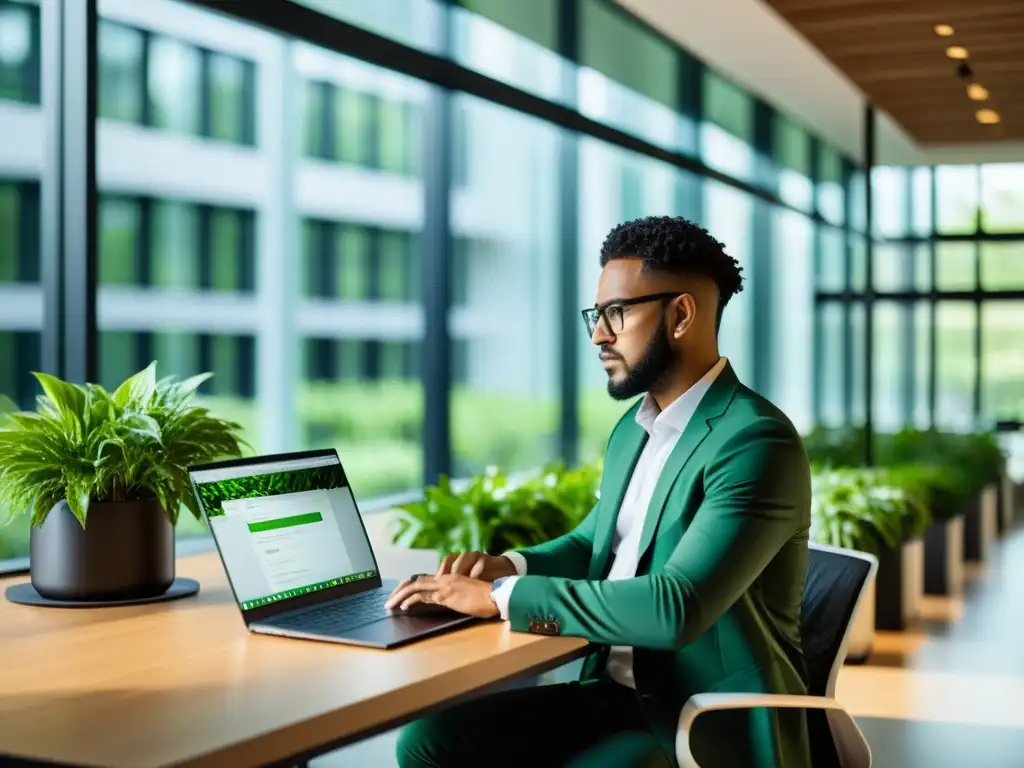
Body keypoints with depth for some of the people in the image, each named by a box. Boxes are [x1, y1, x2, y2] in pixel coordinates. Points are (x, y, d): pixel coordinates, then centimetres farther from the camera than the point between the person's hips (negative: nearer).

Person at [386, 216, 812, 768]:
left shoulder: (757, 444, -18)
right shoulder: (635, 428, 10)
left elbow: (675, 608, -29)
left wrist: (502, 596, -23)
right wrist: (510, 567, 2)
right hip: (616, 696, 8)